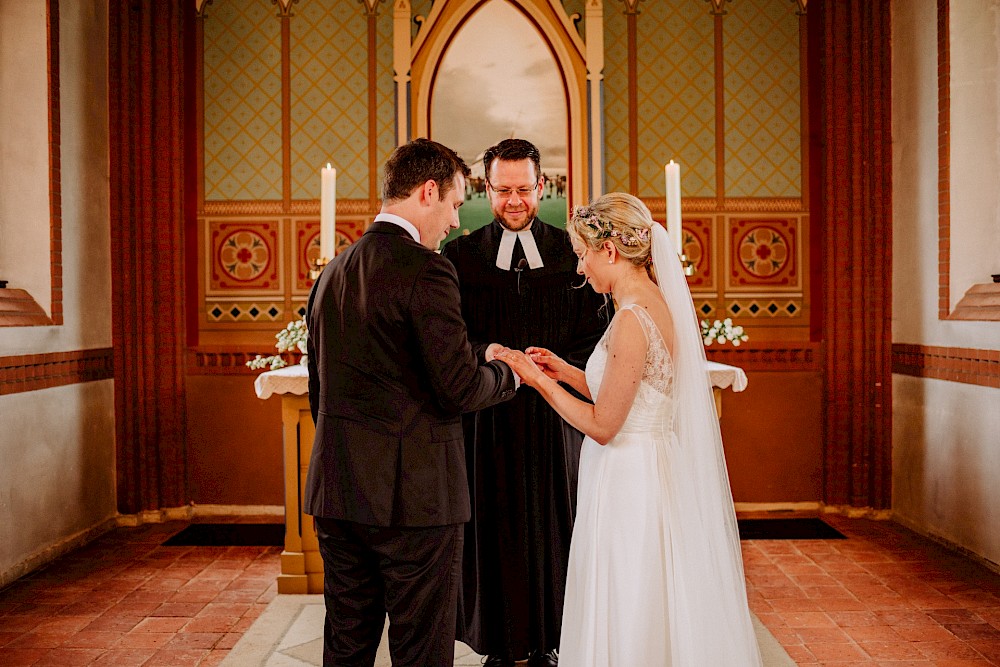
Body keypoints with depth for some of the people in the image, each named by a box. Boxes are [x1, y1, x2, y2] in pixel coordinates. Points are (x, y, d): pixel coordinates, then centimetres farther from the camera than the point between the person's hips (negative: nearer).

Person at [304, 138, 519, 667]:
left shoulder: (333, 272, 11)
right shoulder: (425, 270, -14)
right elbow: (459, 388, -17)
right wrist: (507, 373, 3)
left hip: (336, 491, 8)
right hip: (414, 495, -7)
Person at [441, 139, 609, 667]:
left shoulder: (572, 252, 6)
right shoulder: (460, 255, 5)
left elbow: (595, 332, 3)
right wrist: (491, 356, -21)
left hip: (554, 416, 1)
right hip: (488, 416, 0)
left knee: (552, 529, 8)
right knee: (493, 531, 6)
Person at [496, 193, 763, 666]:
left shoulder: (632, 319, -21)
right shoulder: (658, 304, 7)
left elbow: (603, 426, -18)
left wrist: (539, 381, -10)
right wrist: (564, 371, 10)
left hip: (627, 482, -10)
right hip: (650, 473, 10)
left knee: (625, 628, 5)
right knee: (653, 617, 20)